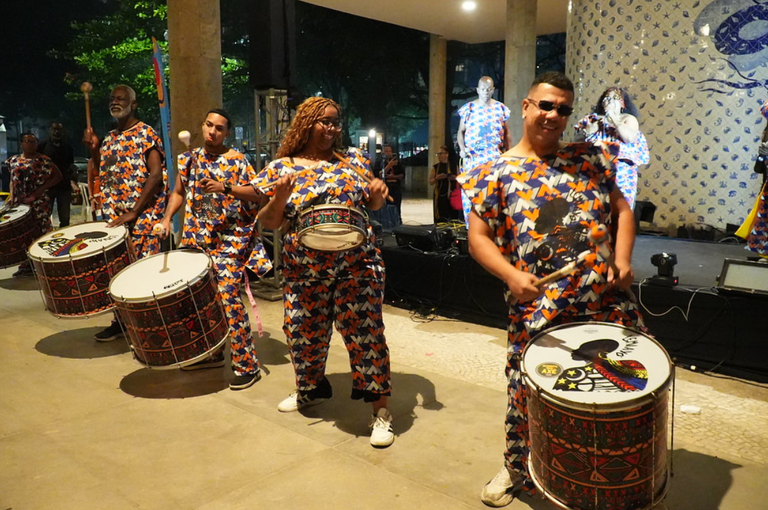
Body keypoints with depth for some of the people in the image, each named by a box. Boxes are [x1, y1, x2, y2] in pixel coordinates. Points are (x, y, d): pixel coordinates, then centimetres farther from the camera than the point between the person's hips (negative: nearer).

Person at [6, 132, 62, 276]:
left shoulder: (43, 160, -3)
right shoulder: (13, 161, 12)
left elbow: (58, 176, -4)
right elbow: (12, 181, 18)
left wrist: (42, 188, -11)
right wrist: (11, 196, 3)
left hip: (40, 202, -5)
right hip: (20, 202, 5)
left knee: (41, 232, -2)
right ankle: (26, 264, 15)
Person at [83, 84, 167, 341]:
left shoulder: (146, 135, -5)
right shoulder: (109, 139, 17)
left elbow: (156, 175, -15)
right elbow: (104, 175, 23)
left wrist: (134, 212, -20)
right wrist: (93, 149, 6)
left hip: (142, 216, -7)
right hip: (113, 217, 7)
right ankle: (121, 321, 23)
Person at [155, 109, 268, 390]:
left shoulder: (237, 161, -5)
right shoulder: (189, 159, 11)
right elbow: (179, 192, 20)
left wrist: (225, 188, -24)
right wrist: (167, 218, 5)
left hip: (229, 240, -6)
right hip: (197, 239, 6)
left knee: (228, 297, -13)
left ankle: (247, 365, -4)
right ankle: (211, 353, 30)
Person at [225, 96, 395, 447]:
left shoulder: (352, 160, 6)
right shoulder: (282, 168, 2)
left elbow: (373, 204, 13)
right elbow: (268, 223, 2)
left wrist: (378, 193, -10)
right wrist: (278, 199, -18)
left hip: (356, 264, -1)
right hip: (304, 270, 1)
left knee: (364, 331, -5)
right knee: (304, 332, 13)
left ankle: (381, 409, 7)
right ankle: (310, 390, 41)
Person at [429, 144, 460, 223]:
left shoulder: (454, 166, 6)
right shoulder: (435, 167, 8)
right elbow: (430, 182, 8)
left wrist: (455, 178, -9)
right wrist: (437, 178, -11)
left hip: (452, 195, 0)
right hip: (440, 195, 0)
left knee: (453, 217, -5)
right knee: (441, 218, -4)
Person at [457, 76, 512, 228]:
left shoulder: (501, 108, 8)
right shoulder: (468, 108, 6)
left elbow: (507, 134, 12)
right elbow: (460, 132, 10)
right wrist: (462, 148, -7)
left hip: (495, 157, 0)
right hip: (472, 156, 0)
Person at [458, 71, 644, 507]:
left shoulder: (590, 159, 11)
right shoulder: (497, 173, 1)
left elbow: (621, 209, 15)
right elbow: (479, 237, -1)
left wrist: (623, 258, -3)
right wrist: (512, 276, -18)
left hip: (608, 301, 4)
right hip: (538, 311, -3)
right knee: (528, 396, 7)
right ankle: (518, 473, 37)